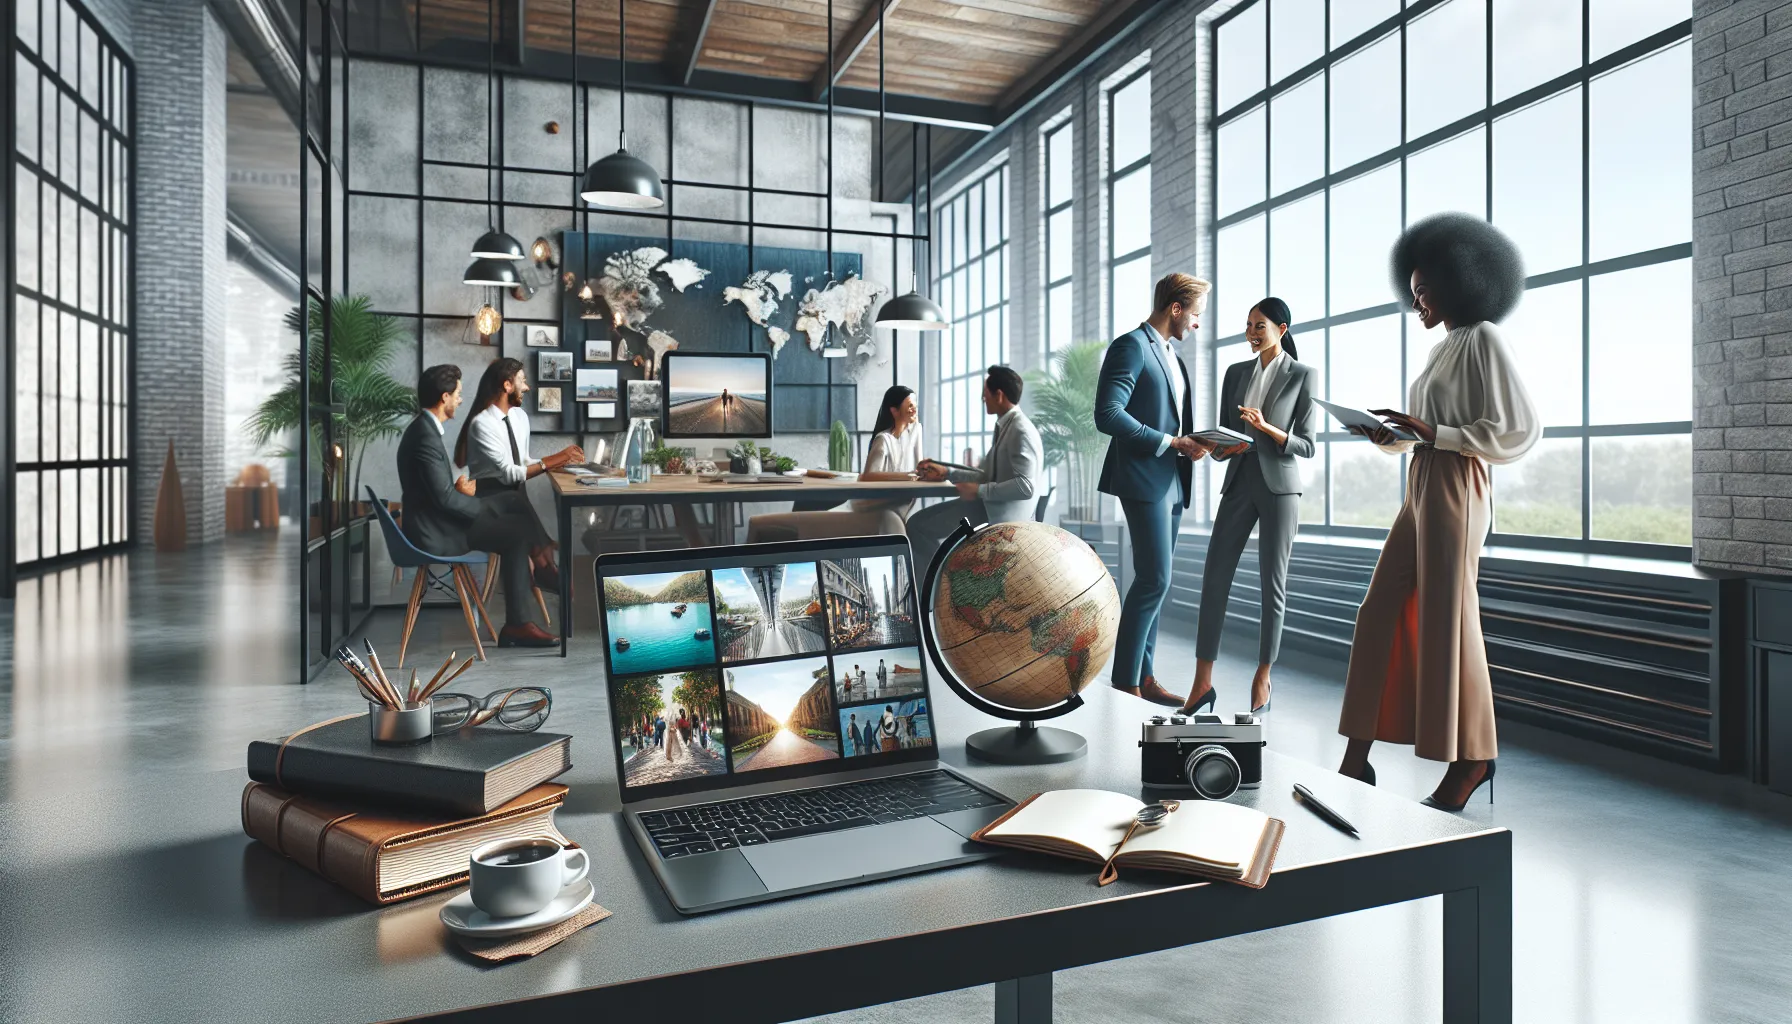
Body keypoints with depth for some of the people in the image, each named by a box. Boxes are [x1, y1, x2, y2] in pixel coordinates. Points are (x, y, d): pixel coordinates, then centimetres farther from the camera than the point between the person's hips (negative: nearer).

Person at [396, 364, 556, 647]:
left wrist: (460, 488, 1)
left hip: (439, 517, 10)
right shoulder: (426, 438, -24)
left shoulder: (423, 428, 9)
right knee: (518, 532, -10)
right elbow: (445, 499, -25)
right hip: (436, 531, -10)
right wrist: (479, 504, -9)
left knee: (513, 500, 10)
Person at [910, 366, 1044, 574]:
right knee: (918, 524, 8)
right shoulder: (1003, 426, 9)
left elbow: (1025, 486, -27)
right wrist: (946, 473, 11)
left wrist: (979, 491, -20)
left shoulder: (1021, 431, -20)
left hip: (1005, 515, -10)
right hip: (988, 505, 10)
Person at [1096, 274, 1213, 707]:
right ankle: (1125, 679, -3)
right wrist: (1170, 443, -17)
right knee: (1154, 578, -12)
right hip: (1144, 478, -9)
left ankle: (1143, 676, 15)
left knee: (1154, 582, 9)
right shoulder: (1131, 346, -8)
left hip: (1171, 481, 10)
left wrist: (1191, 443, 6)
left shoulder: (1171, 354, 22)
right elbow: (1107, 414, -19)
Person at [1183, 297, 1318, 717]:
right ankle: (1202, 681, 0)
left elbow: (1306, 446, -3)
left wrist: (1265, 427, -19)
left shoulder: (1303, 376, 1)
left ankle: (1262, 680, 15)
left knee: (1273, 583, 2)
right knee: (1214, 578, -4)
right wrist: (1224, 447, -11)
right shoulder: (1235, 373, 11)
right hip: (1238, 482, 3)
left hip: (1279, 485, -3)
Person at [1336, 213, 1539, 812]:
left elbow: (1518, 429, -12)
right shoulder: (1441, 349, 21)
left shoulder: (1483, 340, -5)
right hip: (1421, 490, 9)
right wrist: (1389, 435, 3)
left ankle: (1472, 759, 13)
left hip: (1455, 491, -9)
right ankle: (1356, 760, 7)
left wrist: (1433, 433, -17)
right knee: (1379, 617, 4)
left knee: (1447, 623, -3)